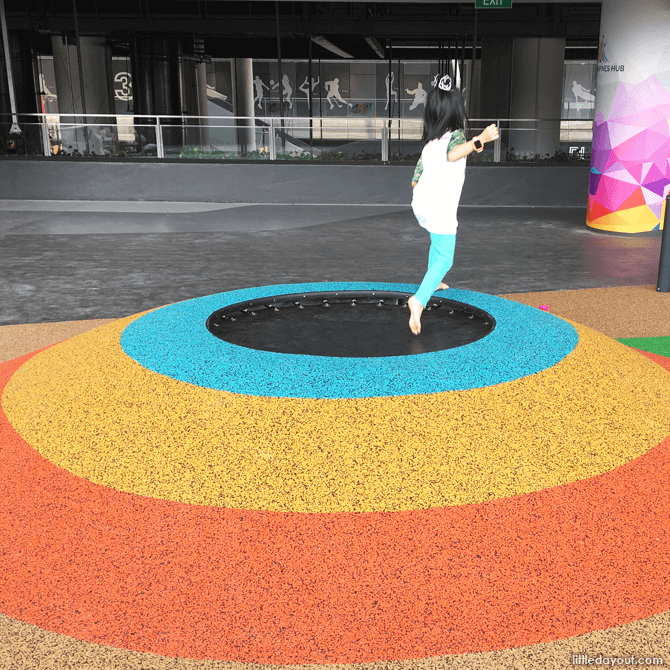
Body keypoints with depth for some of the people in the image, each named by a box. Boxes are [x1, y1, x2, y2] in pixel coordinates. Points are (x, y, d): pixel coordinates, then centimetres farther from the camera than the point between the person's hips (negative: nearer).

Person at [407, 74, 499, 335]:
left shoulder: (428, 143, 16)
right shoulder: (455, 135, -6)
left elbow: (414, 181, 17)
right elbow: (453, 154, -32)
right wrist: (480, 139, -46)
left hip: (419, 204, 8)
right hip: (441, 210, -8)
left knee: (438, 242, 35)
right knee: (443, 260, -9)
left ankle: (432, 282, 49)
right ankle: (419, 300, -31)